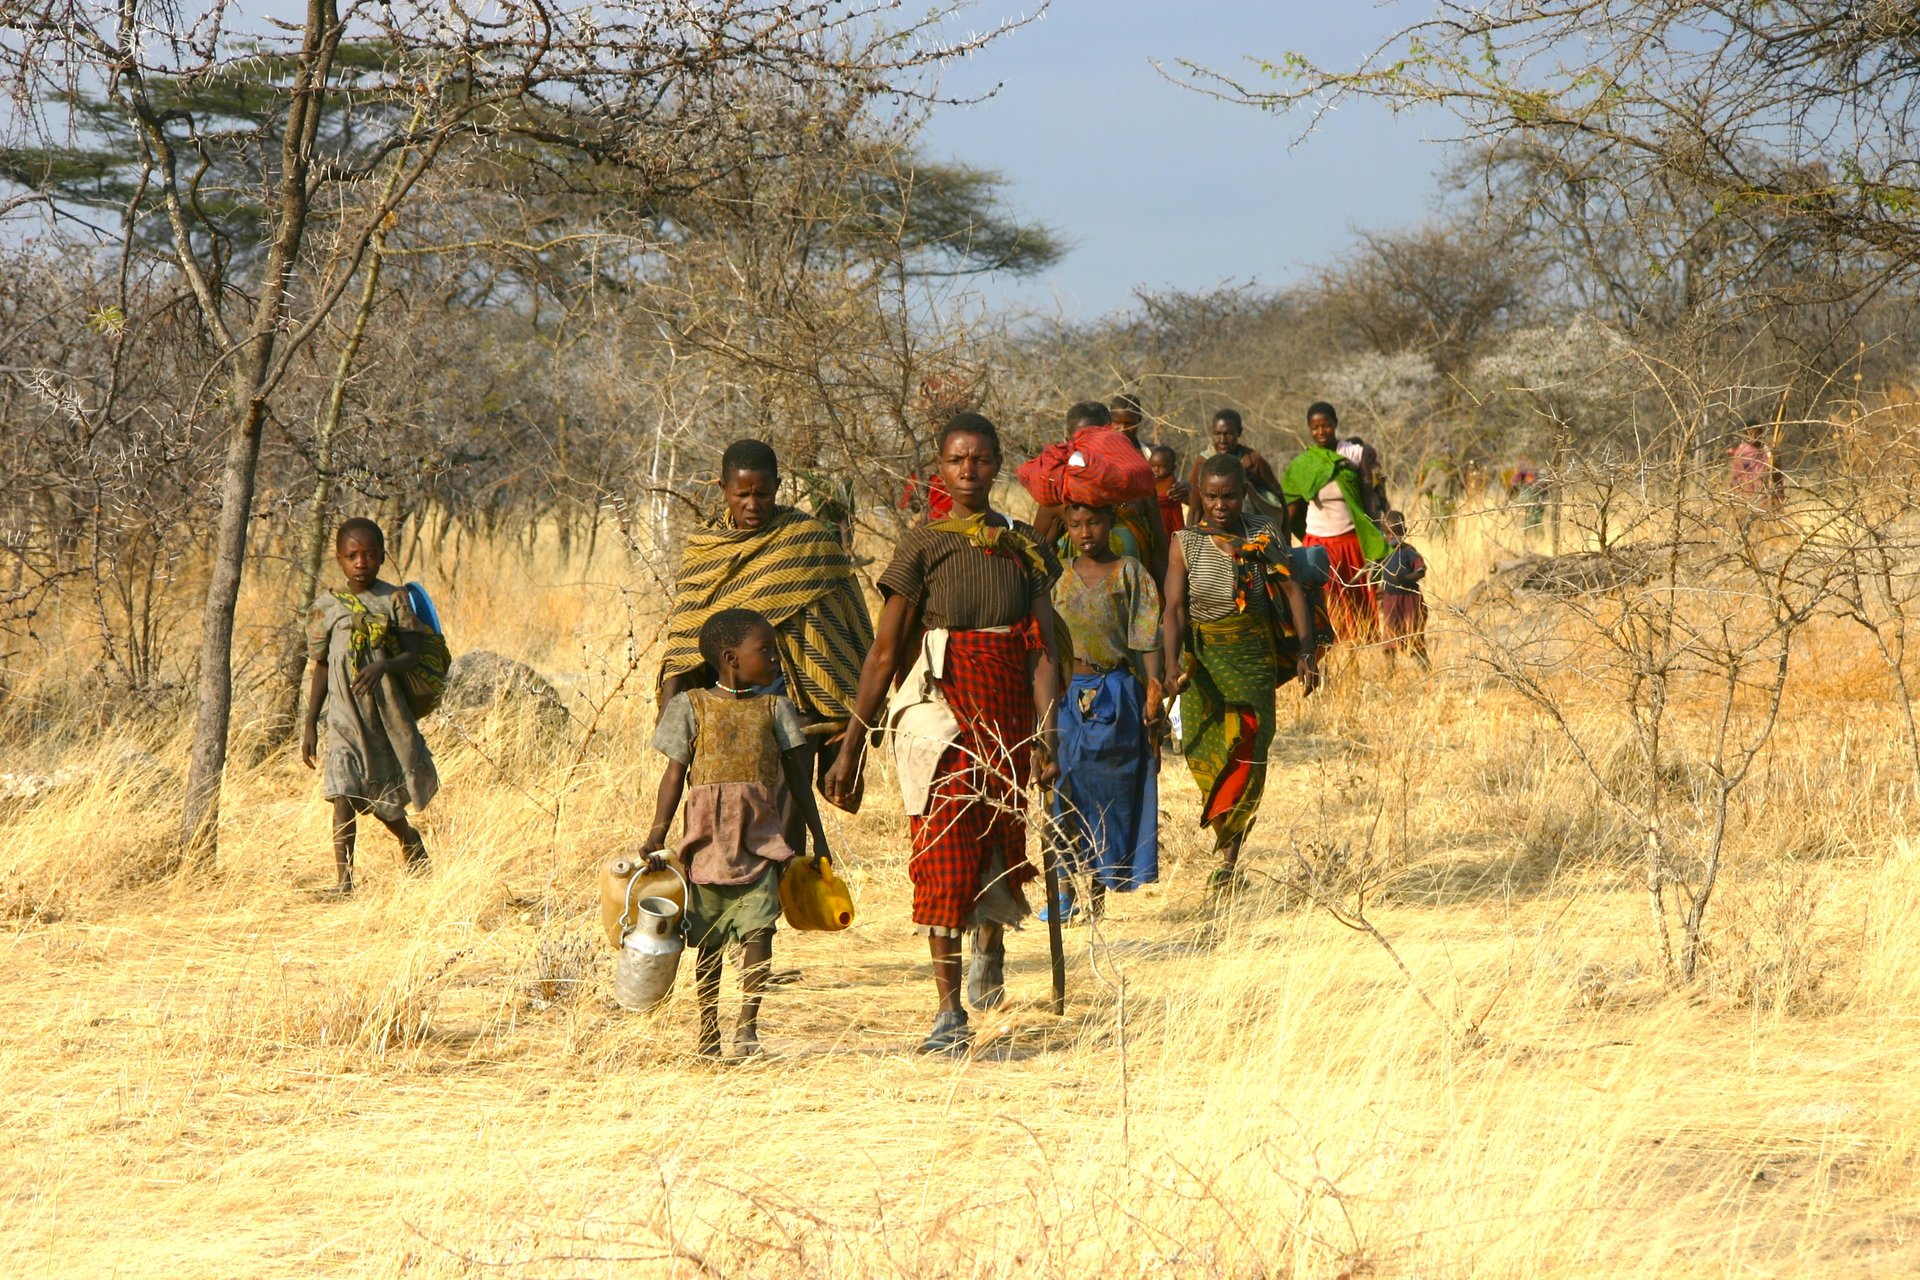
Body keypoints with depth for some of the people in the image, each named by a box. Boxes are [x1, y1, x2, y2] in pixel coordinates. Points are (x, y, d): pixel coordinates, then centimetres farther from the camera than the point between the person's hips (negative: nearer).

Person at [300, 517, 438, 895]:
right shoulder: (326, 608, 3)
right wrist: (310, 725, 7)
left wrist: (383, 667, -29)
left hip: (388, 711, 0)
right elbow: (320, 667, 8)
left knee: (385, 797, 12)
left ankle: (409, 839, 44)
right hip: (345, 714, 0)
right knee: (345, 796, -13)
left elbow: (412, 655, -7)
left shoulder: (394, 600, 0)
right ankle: (343, 879, -11)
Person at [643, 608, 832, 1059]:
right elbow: (675, 774, 5)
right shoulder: (691, 706, 5)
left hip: (760, 834, 1)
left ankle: (747, 1024, -6)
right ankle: (708, 1027, 14)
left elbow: (798, 776, 13)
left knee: (758, 927, -11)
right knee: (709, 936, 4)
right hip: (707, 832, -1)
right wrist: (656, 836, -1)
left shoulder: (775, 709, 11)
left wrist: (818, 835, 11)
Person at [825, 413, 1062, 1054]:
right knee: (944, 857, -7)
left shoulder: (1026, 546, 5)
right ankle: (949, 1011, -3)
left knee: (1000, 848, 8)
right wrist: (851, 746, -4)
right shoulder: (924, 545, -2)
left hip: (1007, 720, 2)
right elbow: (885, 653, -2)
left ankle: (990, 943, 43)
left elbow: (1043, 651, 1)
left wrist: (1046, 735, -12)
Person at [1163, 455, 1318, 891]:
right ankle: (1228, 851, 12)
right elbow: (1175, 608, -7)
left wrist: (1305, 653, -9)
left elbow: (1293, 592, 2)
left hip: (1254, 654, -1)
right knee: (1206, 756, 0)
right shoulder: (1187, 543, 0)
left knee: (1247, 751, -13)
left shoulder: (1266, 536, 2)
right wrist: (1172, 663, -21)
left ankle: (1228, 855, -15)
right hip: (1203, 656, 1)